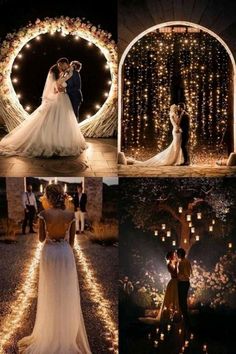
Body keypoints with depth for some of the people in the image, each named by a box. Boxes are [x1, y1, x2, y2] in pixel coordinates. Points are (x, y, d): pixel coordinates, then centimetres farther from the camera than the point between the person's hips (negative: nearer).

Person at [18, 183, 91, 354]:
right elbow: (72, 240, 1)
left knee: (50, 295, 12)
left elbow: (41, 238, -4)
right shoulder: (71, 215, -6)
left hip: (49, 253, -1)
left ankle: (50, 335, 21)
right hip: (66, 253, 1)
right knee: (67, 295, 12)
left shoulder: (44, 214, -12)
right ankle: (68, 333, 20)